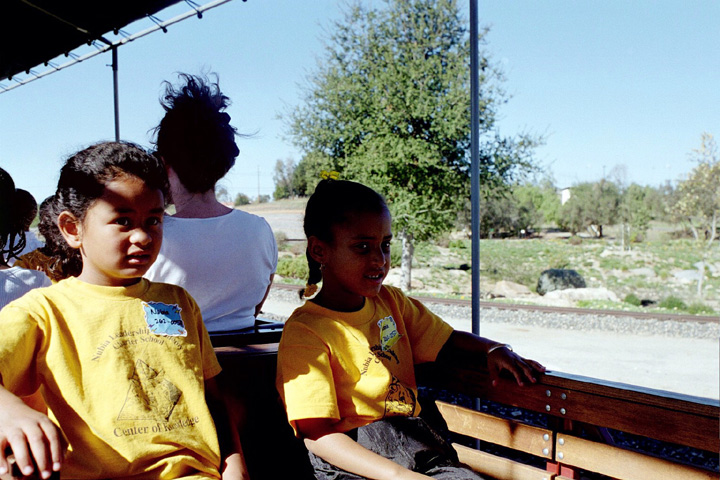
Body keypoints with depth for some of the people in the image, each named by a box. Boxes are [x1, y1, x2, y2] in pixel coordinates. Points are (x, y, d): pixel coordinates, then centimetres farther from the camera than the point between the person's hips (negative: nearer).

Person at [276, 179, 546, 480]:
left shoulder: (391, 302, 13)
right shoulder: (305, 332, -10)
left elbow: (448, 342, 23)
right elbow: (316, 435, -18)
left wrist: (495, 350, 0)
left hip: (415, 448, 6)